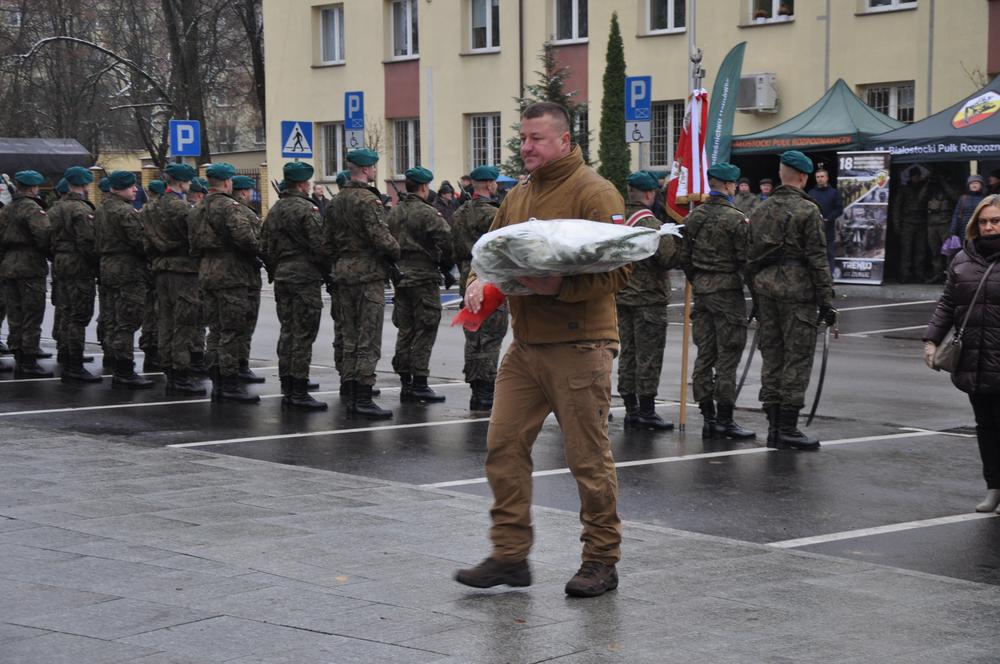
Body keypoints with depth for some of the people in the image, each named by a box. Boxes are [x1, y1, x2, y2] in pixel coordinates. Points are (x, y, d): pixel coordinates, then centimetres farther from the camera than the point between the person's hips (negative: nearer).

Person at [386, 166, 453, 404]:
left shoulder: (393, 213, 9)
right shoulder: (427, 213, -13)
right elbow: (446, 242, -19)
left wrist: (394, 268, 17)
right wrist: (446, 268, -4)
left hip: (400, 277, 7)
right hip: (425, 279, -7)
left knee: (405, 330, 12)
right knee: (424, 332, -3)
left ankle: (405, 382, 15)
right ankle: (419, 383, -4)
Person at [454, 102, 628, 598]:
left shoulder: (594, 193, -9)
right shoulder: (517, 197, 15)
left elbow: (617, 270, -16)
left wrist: (560, 287, -27)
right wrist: (479, 281, 2)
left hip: (578, 348, -7)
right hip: (525, 347, 8)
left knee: (589, 458, 1)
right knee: (504, 446, 5)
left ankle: (602, 560, 13)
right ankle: (510, 554, 14)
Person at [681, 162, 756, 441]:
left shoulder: (694, 217, 8)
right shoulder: (736, 219, -13)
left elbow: (684, 257, 12)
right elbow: (745, 259, -13)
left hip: (701, 291, 7)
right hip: (728, 292, -7)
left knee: (704, 355, 9)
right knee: (727, 357, -3)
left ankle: (708, 417, 12)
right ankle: (725, 420, -2)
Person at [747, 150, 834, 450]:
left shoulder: (761, 210, 13)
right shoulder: (807, 211, -8)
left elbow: (751, 255, 16)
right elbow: (817, 259, -11)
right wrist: (826, 300, -9)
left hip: (765, 289, 7)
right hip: (797, 291, -7)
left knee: (771, 356, 11)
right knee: (797, 358, -4)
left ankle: (773, 426, 13)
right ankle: (787, 427, -6)